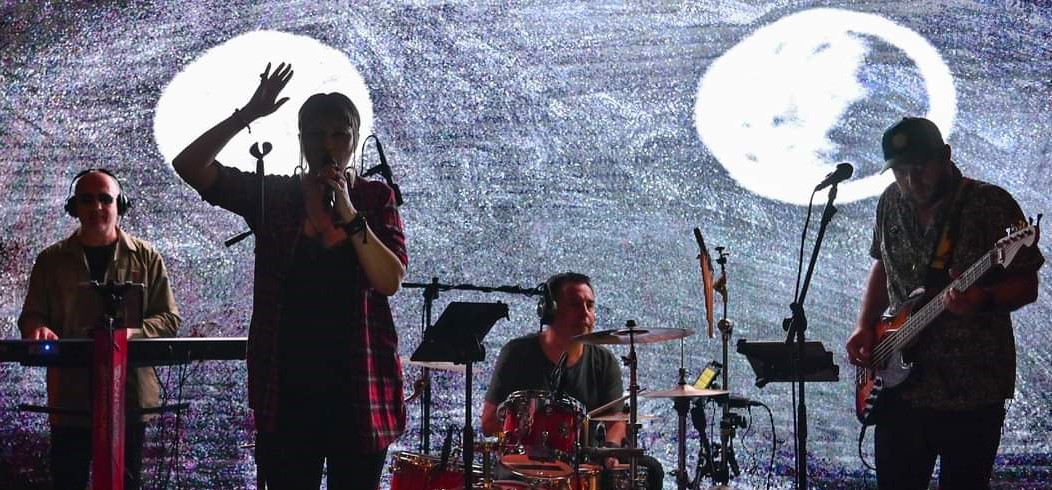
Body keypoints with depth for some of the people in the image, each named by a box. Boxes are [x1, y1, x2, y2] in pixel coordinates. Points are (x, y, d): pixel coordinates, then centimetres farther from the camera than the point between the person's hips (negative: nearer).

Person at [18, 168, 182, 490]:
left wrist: (131, 331, -16)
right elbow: (31, 316, 10)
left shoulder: (146, 258, 7)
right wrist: (38, 329, -16)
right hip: (69, 398, 0)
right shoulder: (52, 260, 9)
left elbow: (169, 319, 4)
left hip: (129, 394, 0)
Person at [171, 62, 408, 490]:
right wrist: (246, 116, -12)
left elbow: (390, 280, -7)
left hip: (359, 384, 0)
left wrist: (348, 213, -15)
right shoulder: (273, 195, 6)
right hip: (288, 386, 0)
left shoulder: (376, 199, 7)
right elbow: (189, 166, -4)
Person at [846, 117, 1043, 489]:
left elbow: (1027, 286, -8)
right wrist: (865, 327, 7)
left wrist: (983, 300, -27)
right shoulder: (892, 203, 6)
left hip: (972, 389, -5)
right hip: (901, 382, 5)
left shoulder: (992, 205, -10)